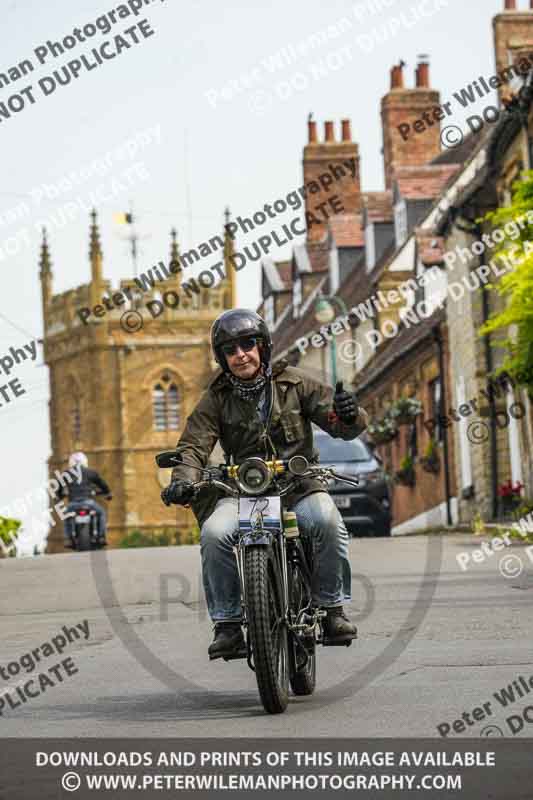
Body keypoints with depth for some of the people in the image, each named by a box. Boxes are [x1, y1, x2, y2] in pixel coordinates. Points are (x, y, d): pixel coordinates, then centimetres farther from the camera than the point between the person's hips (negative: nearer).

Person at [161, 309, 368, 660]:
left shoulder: (293, 382, 5)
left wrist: (349, 416, -26)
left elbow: (339, 424, 0)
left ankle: (332, 608, -14)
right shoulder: (216, 398, 7)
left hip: (299, 484, -1)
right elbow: (194, 444, -3)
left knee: (328, 521, -32)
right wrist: (183, 479, -25)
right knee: (214, 533, -28)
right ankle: (227, 623, -15)